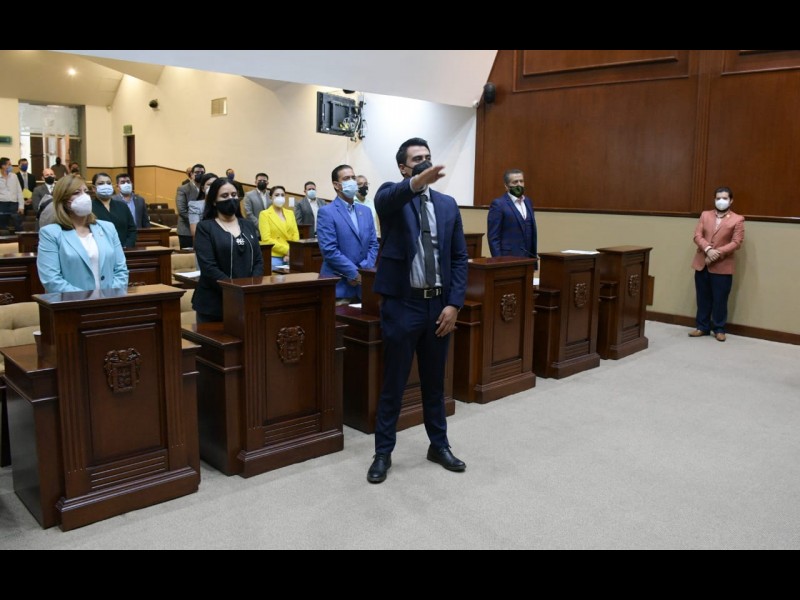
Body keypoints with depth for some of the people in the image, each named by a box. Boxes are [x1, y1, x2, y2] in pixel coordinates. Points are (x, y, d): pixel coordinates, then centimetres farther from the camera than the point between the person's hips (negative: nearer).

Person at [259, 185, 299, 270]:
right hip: (274, 257, -4)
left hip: (290, 257, 4)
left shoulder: (290, 213, 15)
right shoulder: (265, 214, 0)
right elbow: (266, 239, -9)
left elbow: (296, 235, 9)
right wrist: (287, 250, -14)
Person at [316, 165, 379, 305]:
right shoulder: (326, 212, -6)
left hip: (364, 283, 5)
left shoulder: (366, 211, 14)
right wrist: (355, 273, -14)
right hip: (339, 285, -5)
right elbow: (329, 250, -14)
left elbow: (373, 244, 9)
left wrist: (364, 271, -7)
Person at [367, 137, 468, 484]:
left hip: (439, 304, 4)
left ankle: (439, 445, 34)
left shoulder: (448, 205, 9)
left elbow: (459, 258, 7)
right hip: (402, 304, -4)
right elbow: (388, 198, -30)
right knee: (393, 384, 7)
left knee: (435, 382, 17)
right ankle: (383, 453, 22)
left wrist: (454, 304, -3)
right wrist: (416, 182, -51)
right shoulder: (392, 196, -3)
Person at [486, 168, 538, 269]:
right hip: (508, 259, -6)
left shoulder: (527, 201, 14)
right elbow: (493, 237, -11)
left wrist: (534, 254, 15)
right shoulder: (498, 204, -8)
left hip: (527, 259, 6)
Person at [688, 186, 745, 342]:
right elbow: (697, 236, 0)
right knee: (703, 298, 10)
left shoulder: (737, 219, -1)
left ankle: (719, 329, 15)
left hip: (722, 266, -3)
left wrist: (717, 253, -18)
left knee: (720, 300, 3)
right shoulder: (705, 215, 9)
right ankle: (703, 327, 20)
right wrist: (708, 249, -17)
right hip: (702, 263, 3)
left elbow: (736, 243, -8)